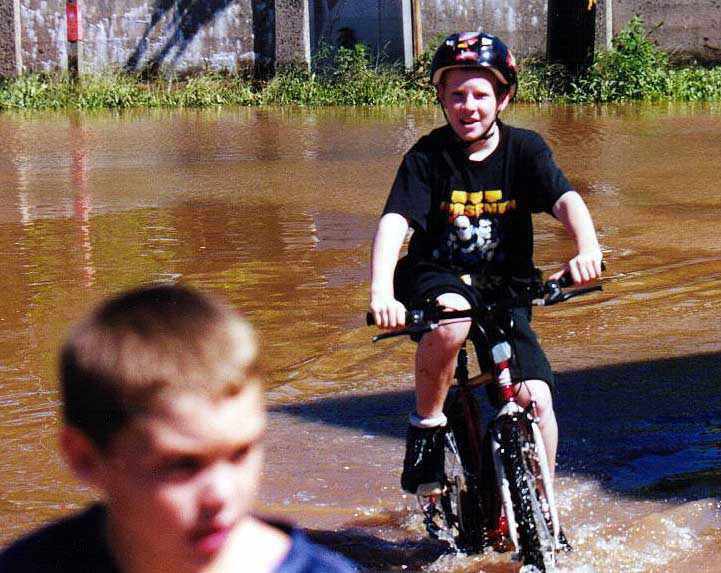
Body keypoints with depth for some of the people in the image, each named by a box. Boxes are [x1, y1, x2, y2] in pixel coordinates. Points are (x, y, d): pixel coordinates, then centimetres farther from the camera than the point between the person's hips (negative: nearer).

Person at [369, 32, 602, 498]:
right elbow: (394, 222, -22)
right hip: (437, 278, -2)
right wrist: (382, 293, -40)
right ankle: (427, 426, -13)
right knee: (450, 317, -38)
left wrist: (588, 248, -44)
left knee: (536, 399, -12)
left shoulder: (524, 149, -5)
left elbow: (566, 200, -21)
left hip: (505, 289, 2)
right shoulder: (427, 156, -10)